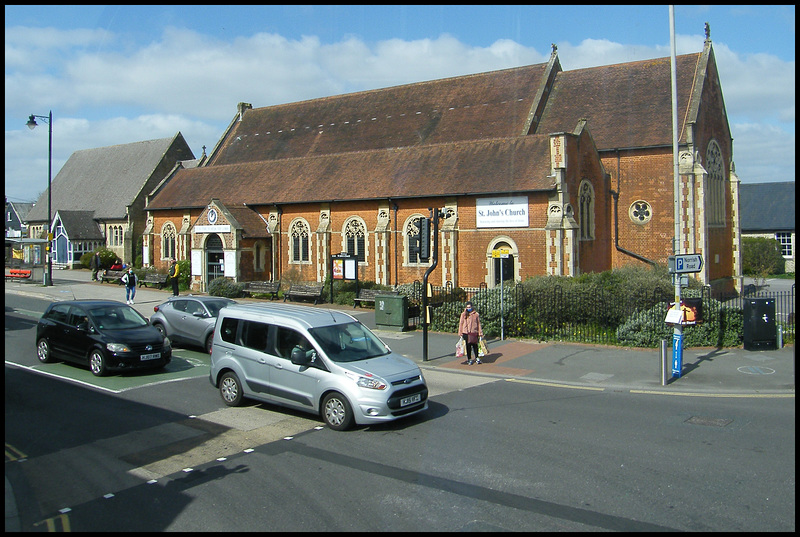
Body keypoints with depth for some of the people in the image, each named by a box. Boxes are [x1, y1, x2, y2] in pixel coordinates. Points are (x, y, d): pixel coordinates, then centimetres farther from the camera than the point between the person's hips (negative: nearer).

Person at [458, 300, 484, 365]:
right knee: (468, 346, 4)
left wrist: (480, 333, 4)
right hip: (466, 333, 0)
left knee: (475, 345, 2)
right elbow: (461, 324, 7)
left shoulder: (476, 314, 5)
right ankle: (469, 359, 14)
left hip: (474, 333, 0)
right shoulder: (463, 314, 5)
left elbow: (479, 324, 9)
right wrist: (460, 333, 2)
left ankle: (477, 358, 16)